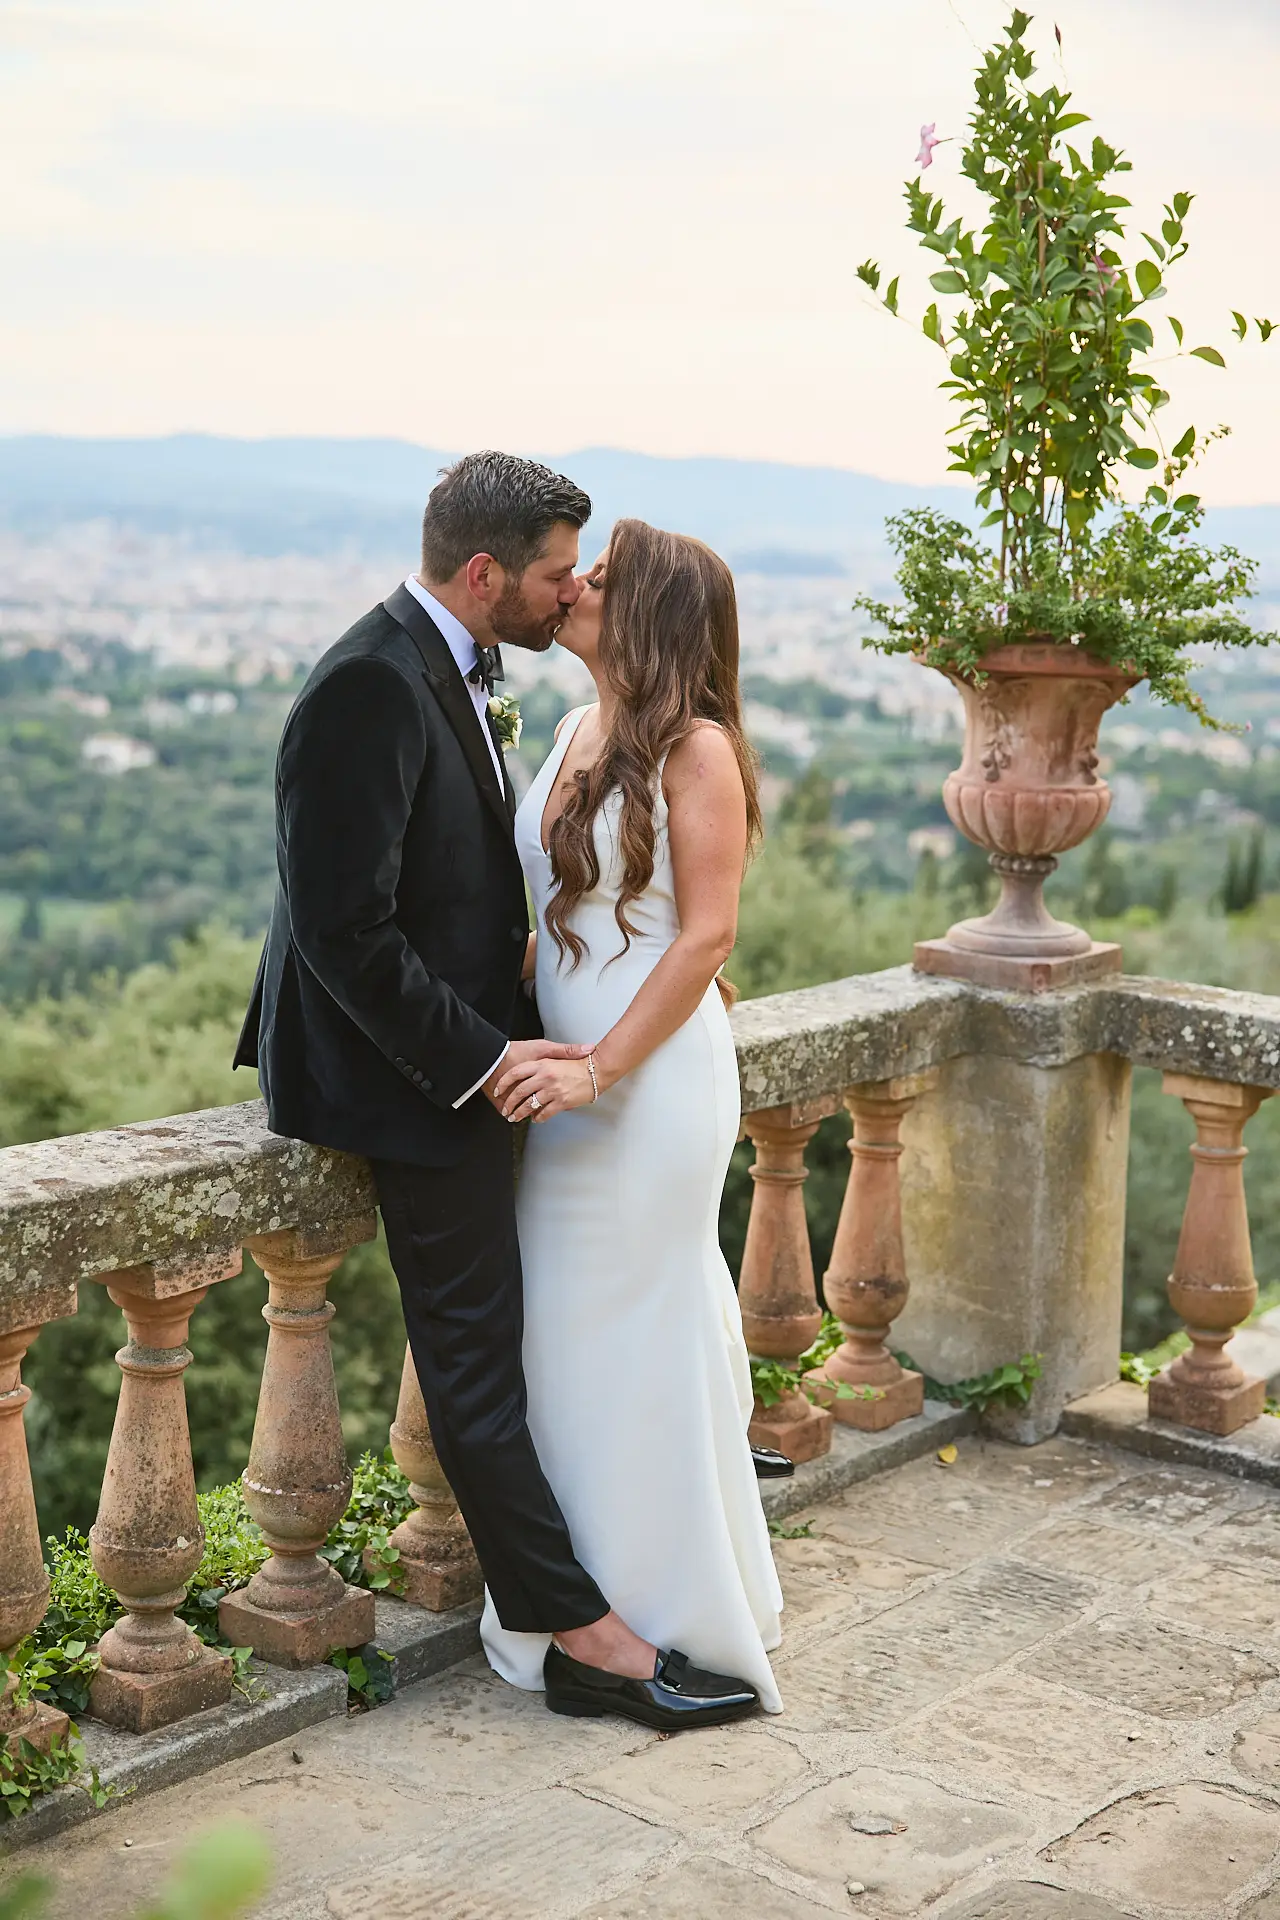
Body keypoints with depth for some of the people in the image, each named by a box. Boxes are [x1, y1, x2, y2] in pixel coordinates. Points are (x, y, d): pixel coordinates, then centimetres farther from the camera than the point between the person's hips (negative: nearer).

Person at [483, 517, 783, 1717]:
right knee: (570, 1341, 14)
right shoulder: (577, 731, 10)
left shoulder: (695, 748, -14)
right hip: (567, 1066, 8)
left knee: (635, 1343, 2)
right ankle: (582, 1608, 29)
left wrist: (600, 1070, -20)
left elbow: (707, 935, -17)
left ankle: (654, 1622, 19)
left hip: (652, 1076, -8)